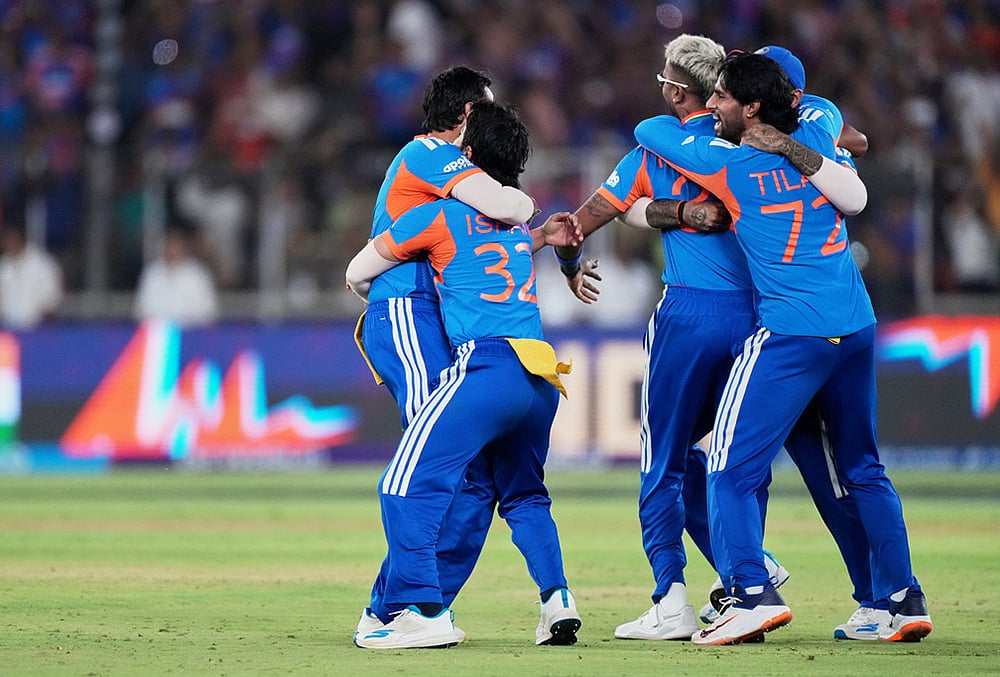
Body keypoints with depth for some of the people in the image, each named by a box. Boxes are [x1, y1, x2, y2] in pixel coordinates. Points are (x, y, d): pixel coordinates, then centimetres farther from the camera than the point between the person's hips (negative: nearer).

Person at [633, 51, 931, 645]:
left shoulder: (724, 163, -6)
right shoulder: (816, 138, 7)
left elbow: (648, 129, 9)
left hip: (790, 333, -6)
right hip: (858, 328, 6)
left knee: (731, 472, -2)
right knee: (865, 473, 18)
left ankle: (754, 594, -18)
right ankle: (904, 601, 16)